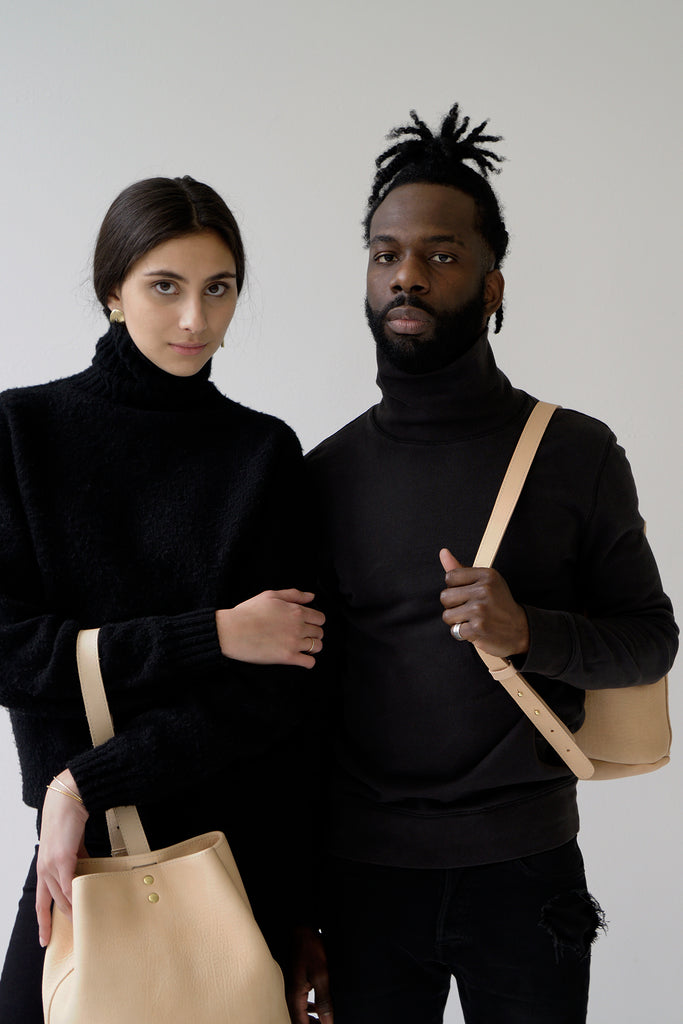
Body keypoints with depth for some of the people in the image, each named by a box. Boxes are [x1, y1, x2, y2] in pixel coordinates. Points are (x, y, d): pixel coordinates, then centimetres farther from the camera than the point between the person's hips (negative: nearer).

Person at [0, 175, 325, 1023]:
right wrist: (210, 634, -16)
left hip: (241, 839, 0)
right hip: (82, 849, 0)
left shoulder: (264, 452, -2)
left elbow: (273, 693, -9)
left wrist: (88, 784, -16)